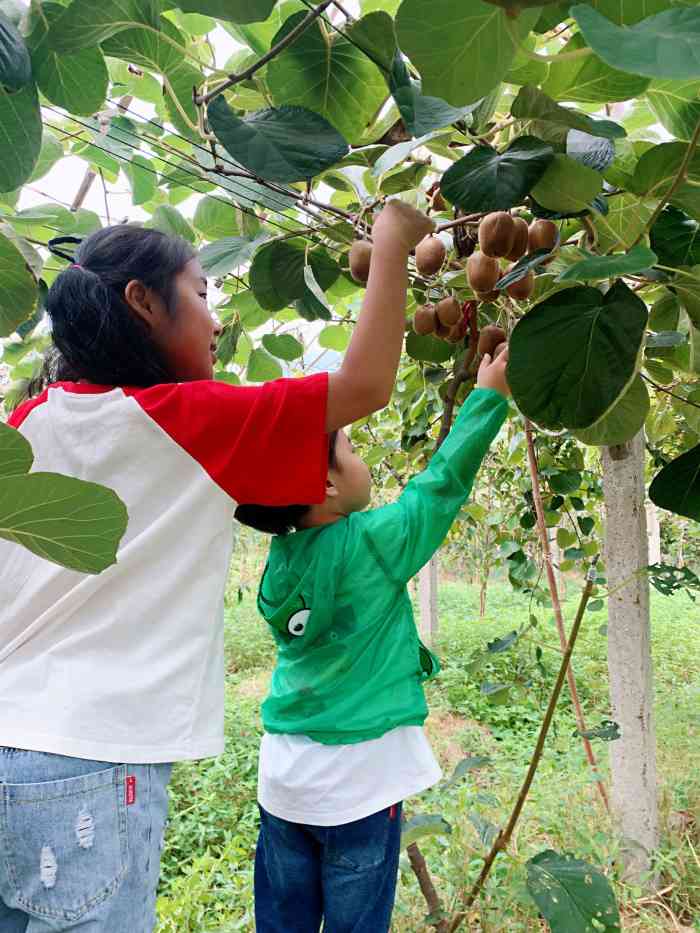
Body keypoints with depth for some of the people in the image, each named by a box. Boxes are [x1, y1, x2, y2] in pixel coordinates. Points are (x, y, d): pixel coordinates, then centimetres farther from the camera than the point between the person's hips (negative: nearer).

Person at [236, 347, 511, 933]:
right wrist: (489, 396, 0)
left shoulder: (281, 560, -2)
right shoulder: (370, 543, -18)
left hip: (283, 771, 6)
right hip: (358, 778, -5)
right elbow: (442, 483, -9)